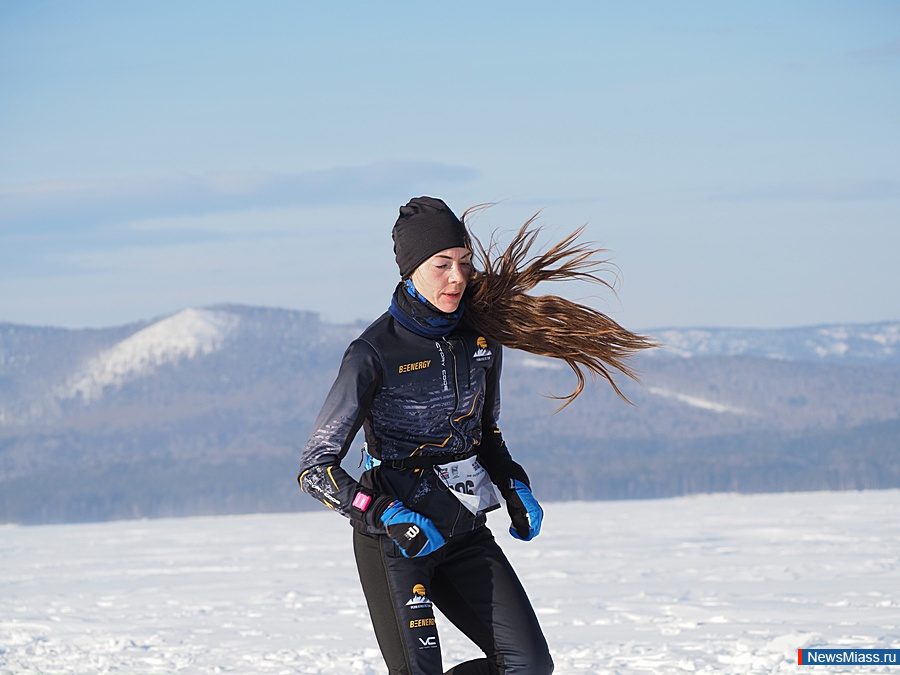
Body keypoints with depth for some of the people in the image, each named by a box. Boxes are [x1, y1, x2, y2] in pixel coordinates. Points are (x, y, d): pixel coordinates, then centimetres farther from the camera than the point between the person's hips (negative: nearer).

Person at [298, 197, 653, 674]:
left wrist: (514, 489, 2)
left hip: (465, 533, 6)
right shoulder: (374, 353, -15)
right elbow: (316, 469, -14)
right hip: (395, 539, -6)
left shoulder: (482, 336, 3)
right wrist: (388, 517, -26)